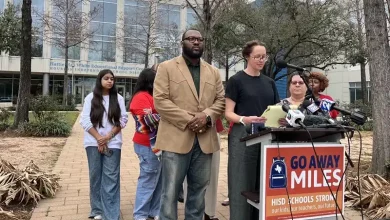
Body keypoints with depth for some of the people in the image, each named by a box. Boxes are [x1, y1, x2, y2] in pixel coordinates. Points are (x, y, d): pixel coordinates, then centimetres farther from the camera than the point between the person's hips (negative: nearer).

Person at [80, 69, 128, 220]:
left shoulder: (118, 98, 5)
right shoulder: (90, 98, 3)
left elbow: (122, 120, 1)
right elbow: (85, 121, -2)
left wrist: (108, 137, -9)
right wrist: (99, 139, -9)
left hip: (113, 143, 0)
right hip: (94, 142, 1)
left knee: (111, 176, -2)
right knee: (96, 175, 7)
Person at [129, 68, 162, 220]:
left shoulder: (153, 96, 17)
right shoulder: (141, 97, -11)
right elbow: (149, 120, -20)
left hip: (158, 143, 9)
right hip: (148, 145, -9)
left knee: (159, 180, 14)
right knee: (148, 180, -1)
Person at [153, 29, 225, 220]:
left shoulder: (213, 72, 16)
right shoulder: (166, 67, 3)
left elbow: (221, 100, 11)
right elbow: (160, 100, -7)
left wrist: (206, 115, -10)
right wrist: (188, 120, -15)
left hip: (205, 140, 4)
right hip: (176, 138, -4)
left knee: (199, 190, 14)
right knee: (171, 191, 2)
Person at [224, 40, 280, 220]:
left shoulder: (269, 82, 14)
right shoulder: (236, 80, -3)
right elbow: (228, 113, -7)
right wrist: (244, 119, -26)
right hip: (243, 136, -5)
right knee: (242, 184, -3)